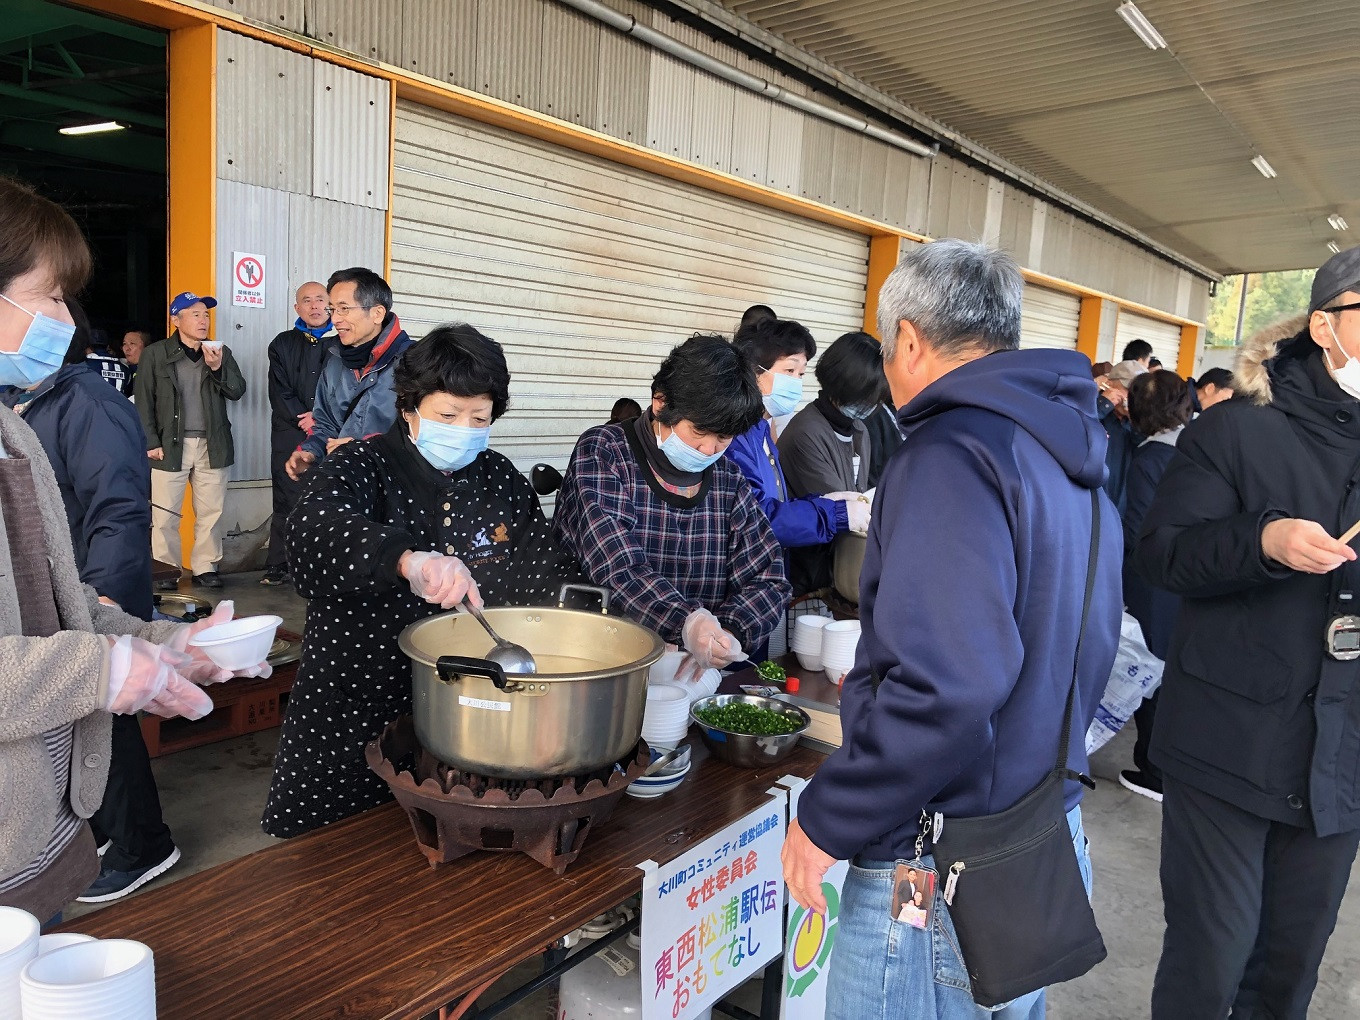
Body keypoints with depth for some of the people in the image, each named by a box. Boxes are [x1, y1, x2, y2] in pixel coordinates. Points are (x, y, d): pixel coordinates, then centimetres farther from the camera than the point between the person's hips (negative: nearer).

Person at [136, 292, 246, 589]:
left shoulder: (220, 352, 11)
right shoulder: (155, 354, 3)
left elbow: (238, 391, 2)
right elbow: (144, 402, 2)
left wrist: (218, 367, -14)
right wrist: (150, 442, -4)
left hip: (212, 445, 2)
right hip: (170, 445, -2)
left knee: (210, 512, 5)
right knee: (164, 514, 0)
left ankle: (205, 568, 15)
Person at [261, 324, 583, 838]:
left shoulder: (502, 480, 4)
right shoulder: (362, 466, -8)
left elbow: (549, 574, 5)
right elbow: (312, 530, -29)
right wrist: (405, 557, -48)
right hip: (352, 713, -3)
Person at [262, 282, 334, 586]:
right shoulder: (282, 344, 14)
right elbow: (279, 392, 5)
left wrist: (320, 421, -10)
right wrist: (304, 421, -9)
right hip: (290, 436, 1)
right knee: (287, 502, 1)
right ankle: (278, 566, 7)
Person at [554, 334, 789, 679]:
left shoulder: (729, 482, 9)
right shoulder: (602, 453, -4)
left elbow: (770, 580, 7)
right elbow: (615, 566, -18)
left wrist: (731, 632, -13)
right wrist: (685, 623, -33)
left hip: (697, 672, 2)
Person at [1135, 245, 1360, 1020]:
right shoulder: (1241, 428, -8)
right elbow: (1158, 553, -12)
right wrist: (1263, 541, -26)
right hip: (1231, 741, -4)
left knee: (1295, 956, 19)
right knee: (1210, 954, 7)